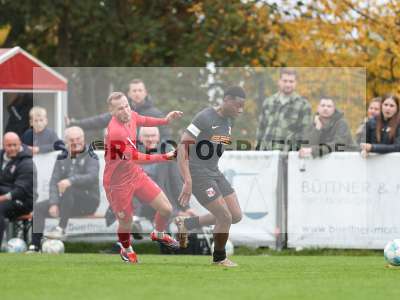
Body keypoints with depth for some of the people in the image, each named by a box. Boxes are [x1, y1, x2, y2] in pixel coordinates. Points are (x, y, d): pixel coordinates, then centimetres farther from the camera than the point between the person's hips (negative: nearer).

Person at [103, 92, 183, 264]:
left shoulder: (131, 116, -10)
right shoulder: (114, 132, -35)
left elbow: (143, 121, 18)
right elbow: (136, 158, -31)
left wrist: (165, 120, 7)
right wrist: (166, 157, -32)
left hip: (136, 174, 7)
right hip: (118, 183, -7)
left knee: (166, 209, 7)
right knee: (126, 223, 8)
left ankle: (158, 235, 41)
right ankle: (126, 248, 43)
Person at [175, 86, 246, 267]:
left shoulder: (228, 121, 7)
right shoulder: (204, 118, -20)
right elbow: (183, 148, -24)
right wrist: (188, 182, -30)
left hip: (214, 173, 9)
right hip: (197, 175, -9)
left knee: (236, 216, 6)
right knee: (225, 218, -8)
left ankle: (186, 224, 20)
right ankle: (219, 258, 18)